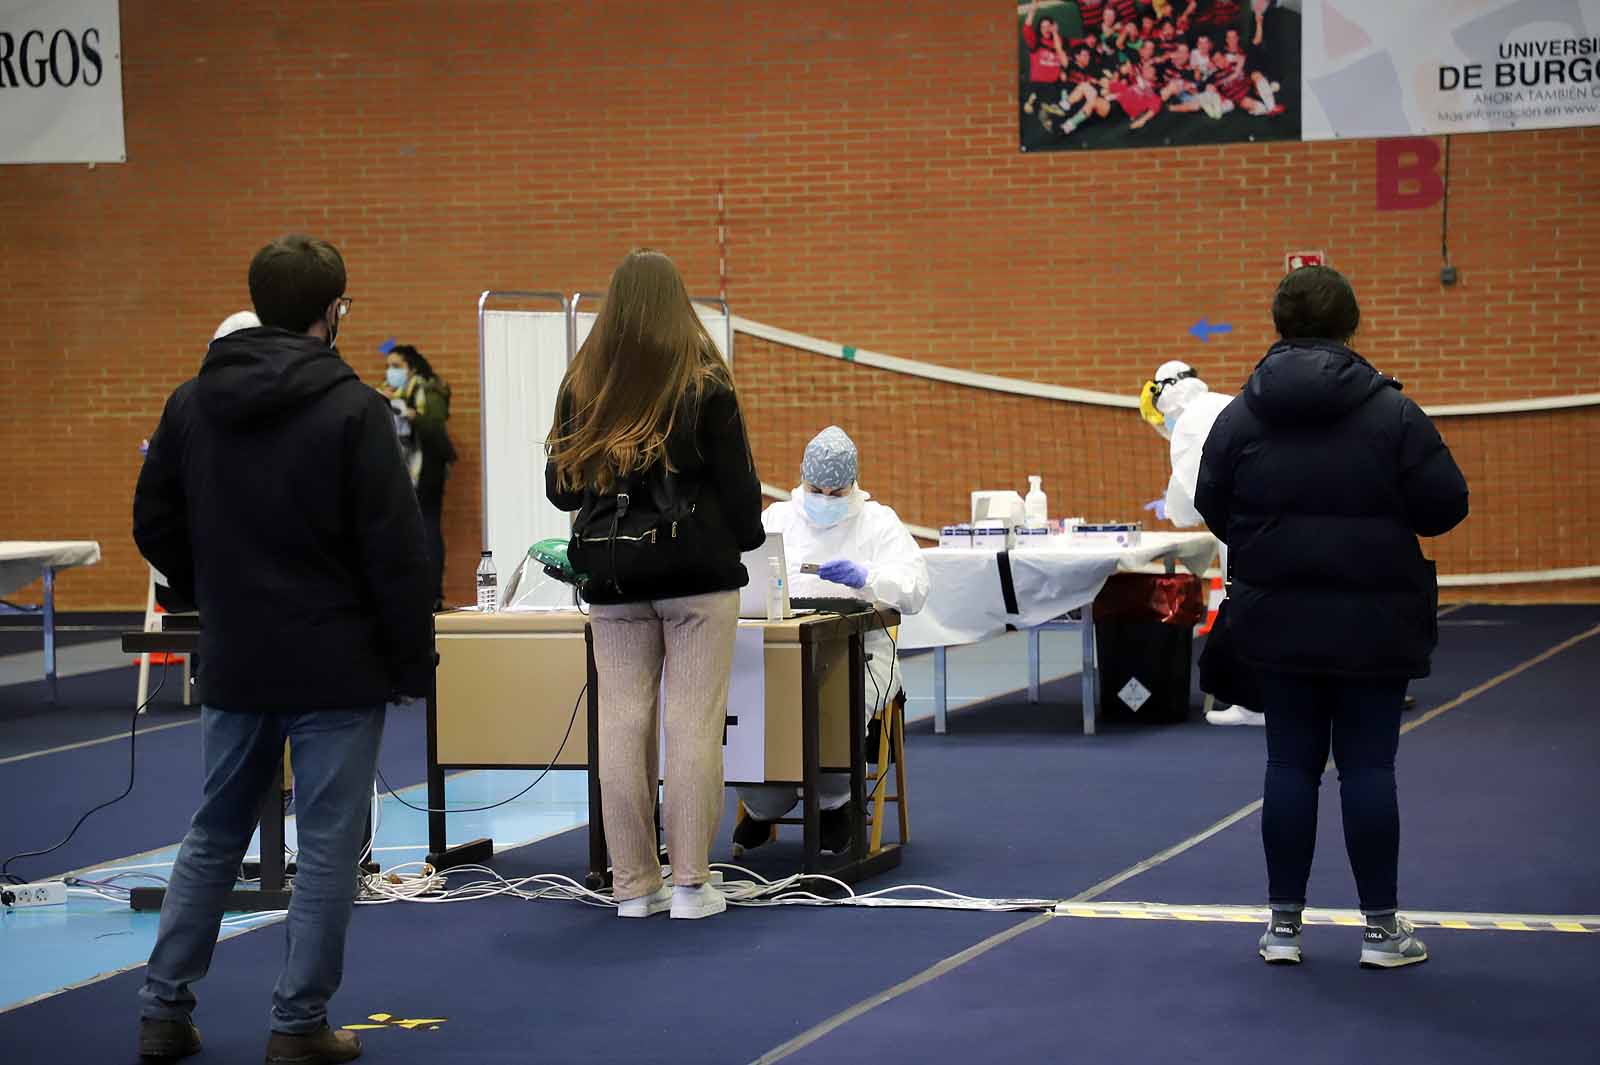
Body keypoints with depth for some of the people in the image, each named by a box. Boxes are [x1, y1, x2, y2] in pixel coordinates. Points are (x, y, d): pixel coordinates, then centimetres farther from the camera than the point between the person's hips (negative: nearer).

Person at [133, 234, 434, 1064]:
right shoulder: (351, 409, -14)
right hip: (337, 665, -5)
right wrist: (413, 660, -6)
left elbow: (154, 524, 10)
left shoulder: (192, 403, 3)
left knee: (214, 834, 17)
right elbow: (394, 549, -15)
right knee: (328, 844, 3)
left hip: (233, 662, 5)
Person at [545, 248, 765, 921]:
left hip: (614, 580, 3)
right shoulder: (704, 383, -6)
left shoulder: (581, 385, 3)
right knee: (693, 724, 0)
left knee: (622, 724, 5)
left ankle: (633, 884, 9)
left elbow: (559, 489, 10)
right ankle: (691, 883, 0)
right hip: (698, 569, -3)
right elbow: (737, 479, -2)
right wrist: (747, 537, 17)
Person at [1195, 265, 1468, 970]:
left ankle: (1283, 923, 13)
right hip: (1374, 621, -2)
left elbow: (1212, 509, 3)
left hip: (1279, 620, 2)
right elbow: (1444, 507, -9)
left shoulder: (1240, 416, -3)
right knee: (1368, 765, 3)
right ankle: (1381, 927, 8)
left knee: (1291, 763, 9)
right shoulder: (1391, 412, -11)